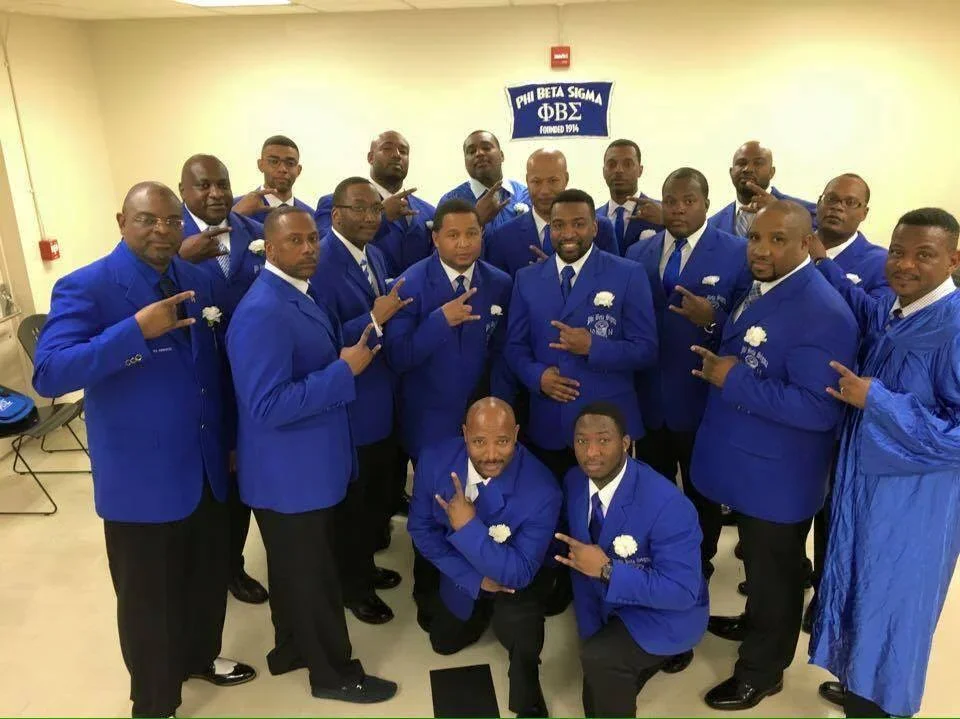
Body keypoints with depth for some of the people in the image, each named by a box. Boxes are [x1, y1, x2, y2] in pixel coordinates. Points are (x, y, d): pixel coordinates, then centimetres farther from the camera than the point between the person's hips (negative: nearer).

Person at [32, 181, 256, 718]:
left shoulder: (198, 281, 5)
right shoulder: (85, 288, -14)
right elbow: (49, 375, -26)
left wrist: (229, 440, 12)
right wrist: (136, 329, -34)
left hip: (208, 470, 6)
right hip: (141, 481, -6)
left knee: (210, 579, 23)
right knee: (148, 601, 12)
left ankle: (200, 657, 50)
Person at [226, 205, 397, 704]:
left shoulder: (298, 292, 6)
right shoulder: (263, 312, -26)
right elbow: (268, 406, -31)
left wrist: (349, 354, 3)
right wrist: (345, 371, -28)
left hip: (306, 464, 10)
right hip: (290, 472, -10)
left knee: (297, 569, 25)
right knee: (312, 576, 10)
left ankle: (292, 649, 45)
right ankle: (333, 672, 30)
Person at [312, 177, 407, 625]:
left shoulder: (374, 254, 7)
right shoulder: (321, 264, -22)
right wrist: (374, 320, -29)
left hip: (383, 399, 9)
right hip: (349, 406, -9)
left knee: (382, 493, 23)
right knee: (352, 501, 12)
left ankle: (364, 565, 47)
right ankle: (352, 585, 35)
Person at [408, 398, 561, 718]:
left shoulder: (542, 491, -37)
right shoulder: (435, 460, -27)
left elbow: (519, 574, -31)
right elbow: (421, 529, -12)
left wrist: (469, 526, -44)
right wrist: (476, 578, -19)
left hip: (513, 581, -4)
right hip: (463, 574, 4)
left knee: (518, 629, -34)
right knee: (445, 643, 21)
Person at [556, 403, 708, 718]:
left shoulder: (667, 505, -32)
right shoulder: (574, 481, -11)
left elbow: (682, 592, -28)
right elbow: (578, 548, 1)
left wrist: (606, 570, -33)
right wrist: (590, 627, 0)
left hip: (663, 615, -6)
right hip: (609, 602, 6)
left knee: (598, 658, -29)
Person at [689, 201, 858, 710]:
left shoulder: (822, 313, -26)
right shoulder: (761, 290, 5)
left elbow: (820, 409, -31)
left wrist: (735, 380, -28)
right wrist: (720, 361, 2)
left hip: (777, 476, -9)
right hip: (745, 463, 9)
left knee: (773, 575, 13)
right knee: (758, 564, 29)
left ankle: (761, 671, 35)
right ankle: (755, 624, 54)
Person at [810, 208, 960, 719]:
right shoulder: (891, 312, -1)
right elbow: (860, 307, 23)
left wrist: (876, 400, -27)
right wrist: (817, 261, 8)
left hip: (913, 500, -8)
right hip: (868, 479, 8)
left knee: (891, 601, 13)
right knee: (864, 590, 25)